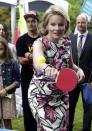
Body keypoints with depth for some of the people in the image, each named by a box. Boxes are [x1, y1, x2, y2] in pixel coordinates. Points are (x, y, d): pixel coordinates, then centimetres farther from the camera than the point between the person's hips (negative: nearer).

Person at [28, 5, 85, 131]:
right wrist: (46, 68, -61)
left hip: (61, 94, 5)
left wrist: (78, 70, -5)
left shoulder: (66, 43, 1)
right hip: (41, 94, -5)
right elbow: (38, 63, -38)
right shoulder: (39, 43, -16)